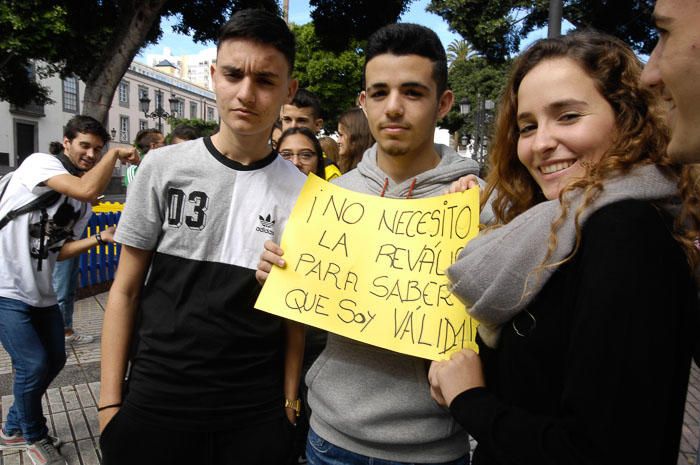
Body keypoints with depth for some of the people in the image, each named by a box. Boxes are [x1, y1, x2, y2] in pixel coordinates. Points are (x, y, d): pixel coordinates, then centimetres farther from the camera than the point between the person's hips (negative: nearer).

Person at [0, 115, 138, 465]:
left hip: (41, 292, 9)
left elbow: (59, 251, 7)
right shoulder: (40, 163, -13)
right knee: (34, 364, -7)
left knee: (54, 360, 15)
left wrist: (101, 238, -6)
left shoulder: (82, 204, 9)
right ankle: (34, 437, 20)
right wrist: (117, 154, -20)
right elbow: (88, 190, -32)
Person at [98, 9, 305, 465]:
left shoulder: (300, 192, -4)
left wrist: (289, 400, -2)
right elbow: (125, 291, -1)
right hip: (156, 403, 0)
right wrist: (111, 401, -3)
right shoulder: (164, 167, -5)